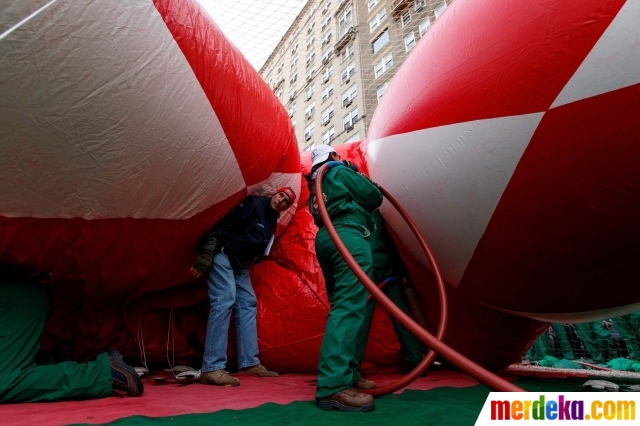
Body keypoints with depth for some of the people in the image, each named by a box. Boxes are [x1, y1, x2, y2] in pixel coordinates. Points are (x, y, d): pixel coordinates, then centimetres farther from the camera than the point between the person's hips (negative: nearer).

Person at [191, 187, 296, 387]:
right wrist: (206, 256, -27)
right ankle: (212, 369, -19)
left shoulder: (272, 222, 12)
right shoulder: (253, 204, -14)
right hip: (222, 256, -9)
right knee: (224, 301, -20)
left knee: (248, 304, 6)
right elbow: (224, 226, -22)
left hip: (240, 265, 10)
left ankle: (250, 363, 11)